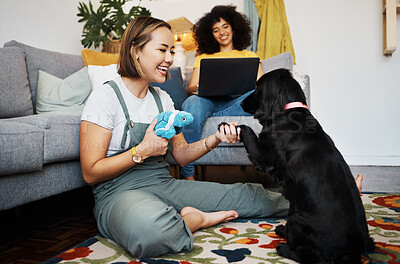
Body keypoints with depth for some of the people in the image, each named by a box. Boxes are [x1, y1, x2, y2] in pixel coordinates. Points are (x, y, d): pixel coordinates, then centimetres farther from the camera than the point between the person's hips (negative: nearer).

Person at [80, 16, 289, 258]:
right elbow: (91, 173, -12)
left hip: (165, 184, 6)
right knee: (151, 230, -42)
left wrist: (215, 139, -6)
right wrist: (143, 150, -19)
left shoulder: (162, 98, 12)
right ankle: (196, 219, -10)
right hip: (120, 192, -6)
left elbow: (181, 154, 11)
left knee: (245, 194, -1)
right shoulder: (105, 96, -10)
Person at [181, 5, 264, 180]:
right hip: (209, 100, 0)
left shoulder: (249, 56, 27)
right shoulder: (204, 58, 29)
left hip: (239, 101, 0)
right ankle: (188, 175, -34)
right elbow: (190, 88, 15)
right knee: (192, 103, -36)